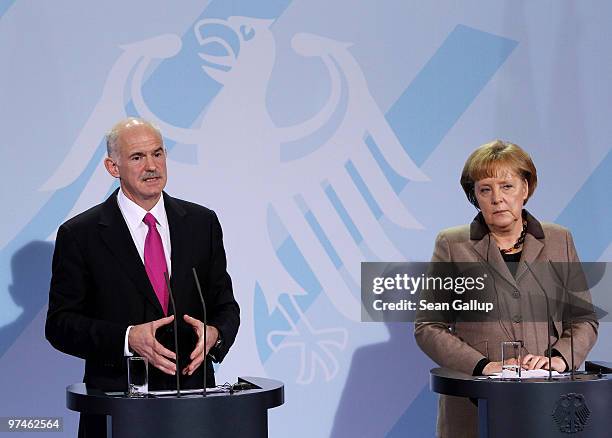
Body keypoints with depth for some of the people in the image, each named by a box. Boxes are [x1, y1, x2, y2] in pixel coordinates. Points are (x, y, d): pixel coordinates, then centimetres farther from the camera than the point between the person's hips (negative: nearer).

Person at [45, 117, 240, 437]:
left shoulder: (202, 223, 6)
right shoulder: (79, 234, -3)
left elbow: (225, 305, 10)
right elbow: (60, 324, -6)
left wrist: (214, 333, -13)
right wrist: (127, 338, -20)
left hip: (193, 400, 3)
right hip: (117, 403, -2)